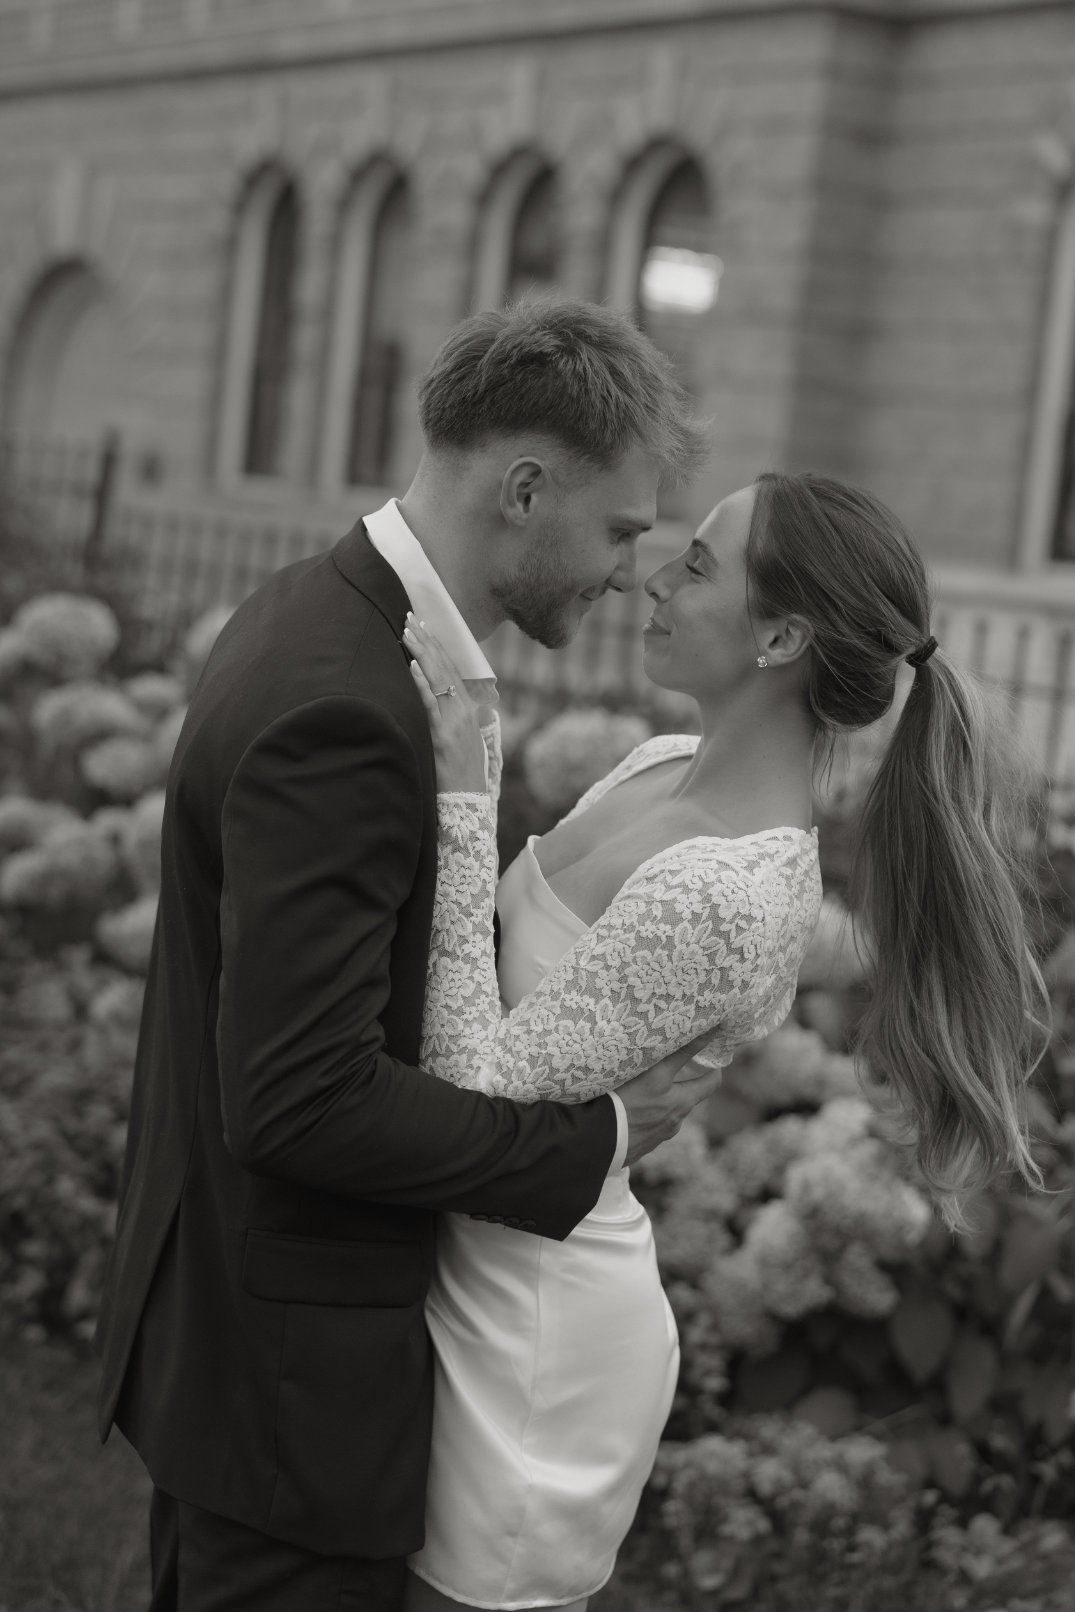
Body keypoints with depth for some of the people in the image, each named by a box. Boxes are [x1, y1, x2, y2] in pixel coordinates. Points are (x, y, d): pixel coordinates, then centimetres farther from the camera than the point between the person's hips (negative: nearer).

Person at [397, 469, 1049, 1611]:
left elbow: (481, 1088, -27)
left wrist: (459, 802, -28)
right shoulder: (662, 766, 1)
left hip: (536, 1334, -9)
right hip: (479, 1283, 9)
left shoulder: (728, 890, -27)